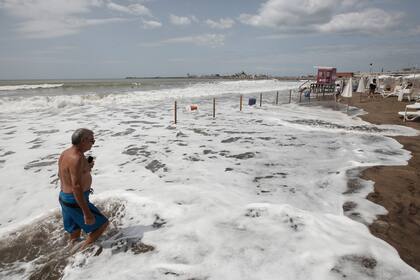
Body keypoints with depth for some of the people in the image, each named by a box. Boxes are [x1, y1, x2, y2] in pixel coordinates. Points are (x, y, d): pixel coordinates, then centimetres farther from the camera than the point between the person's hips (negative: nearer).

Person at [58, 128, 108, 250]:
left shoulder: (65, 153, 4)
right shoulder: (77, 158, -26)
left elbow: (62, 174, 19)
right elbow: (76, 187, -29)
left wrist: (85, 168, 11)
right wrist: (87, 213, -27)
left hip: (64, 198, 10)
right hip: (76, 201, -9)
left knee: (75, 232, 23)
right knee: (102, 223, 4)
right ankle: (82, 250, 7)